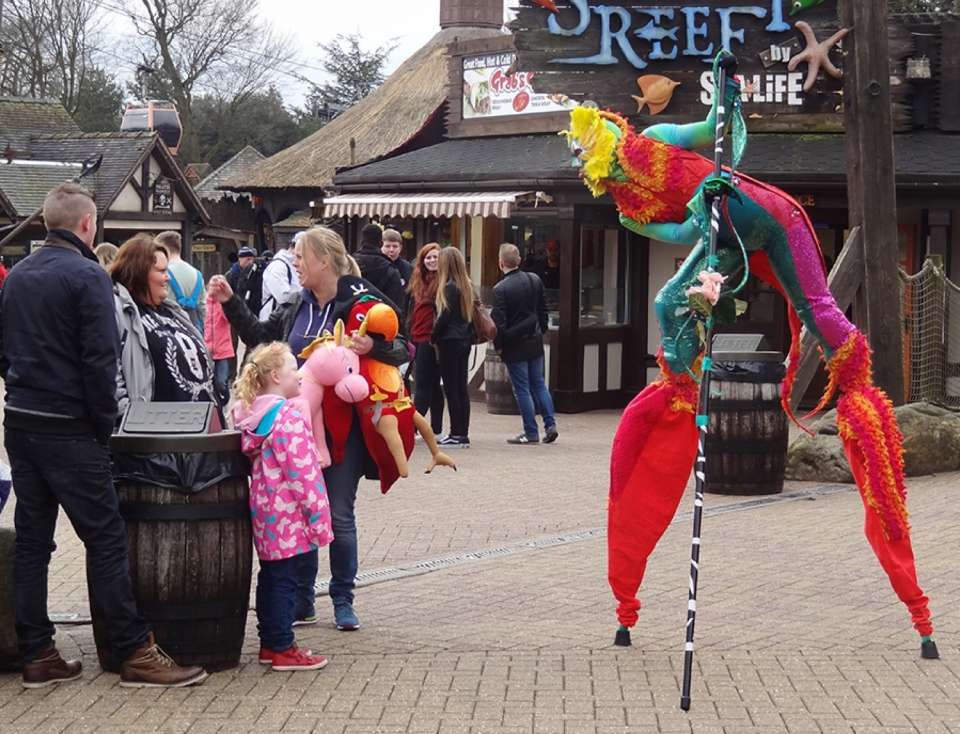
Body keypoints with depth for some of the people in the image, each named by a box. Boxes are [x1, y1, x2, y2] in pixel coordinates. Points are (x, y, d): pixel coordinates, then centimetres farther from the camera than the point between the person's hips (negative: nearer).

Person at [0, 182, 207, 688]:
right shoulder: (87, 276, -12)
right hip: (68, 428, -7)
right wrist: (104, 423, -7)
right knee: (105, 537, -3)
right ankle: (135, 654, -2)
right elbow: (100, 359, -17)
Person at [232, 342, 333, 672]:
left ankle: (269, 643, 22)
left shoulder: (251, 415, 10)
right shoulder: (288, 416, -18)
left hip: (265, 511, 9)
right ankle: (283, 649, 1)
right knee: (286, 579, -3)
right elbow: (301, 470, -20)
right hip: (288, 514, -9)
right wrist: (316, 513, -15)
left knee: (271, 576, 16)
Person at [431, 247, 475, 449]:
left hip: (450, 341, -8)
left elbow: (444, 316, -15)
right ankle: (463, 434, 12)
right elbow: (470, 314, 12)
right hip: (465, 341, 8)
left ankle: (456, 434, -5)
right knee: (461, 388, 10)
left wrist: (433, 338, -4)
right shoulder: (467, 286, 10)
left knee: (451, 388, -4)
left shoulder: (449, 287, -13)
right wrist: (469, 336, 13)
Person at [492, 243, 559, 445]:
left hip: (514, 345, -6)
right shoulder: (535, 280, 1)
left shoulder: (501, 289, -17)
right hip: (535, 341, 6)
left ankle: (531, 432, 3)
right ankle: (550, 424, 8)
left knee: (522, 389, 1)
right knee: (539, 384, 15)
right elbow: (543, 309, 10)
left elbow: (499, 321, -15)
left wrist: (498, 345, -3)